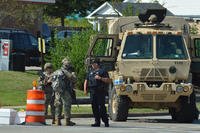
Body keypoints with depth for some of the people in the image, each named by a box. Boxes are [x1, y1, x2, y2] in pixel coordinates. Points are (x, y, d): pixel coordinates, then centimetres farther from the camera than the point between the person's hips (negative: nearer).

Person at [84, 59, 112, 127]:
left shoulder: (102, 71, 4)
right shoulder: (90, 72, 23)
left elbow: (109, 80, -3)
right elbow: (86, 81, 23)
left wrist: (100, 78, -15)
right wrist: (85, 89, 9)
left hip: (100, 91, -6)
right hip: (92, 92, 6)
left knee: (101, 107, -10)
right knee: (94, 107, 3)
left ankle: (106, 121, -6)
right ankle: (97, 122, 7)